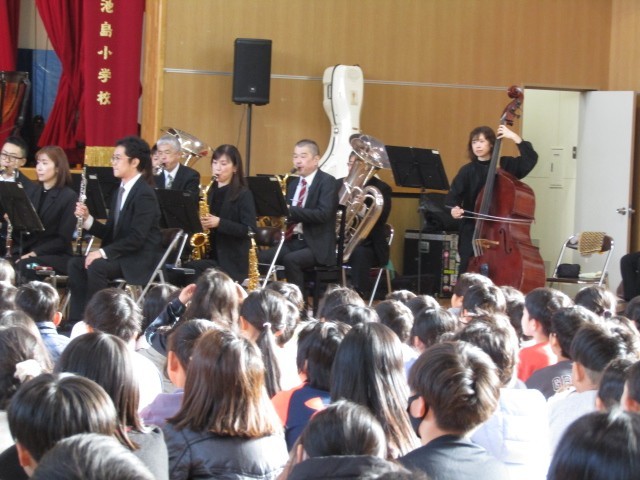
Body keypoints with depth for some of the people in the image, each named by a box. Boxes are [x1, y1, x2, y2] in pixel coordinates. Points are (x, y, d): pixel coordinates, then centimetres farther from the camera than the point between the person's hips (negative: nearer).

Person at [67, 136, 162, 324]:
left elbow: (136, 238, -22)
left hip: (140, 259, -9)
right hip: (122, 254, 9)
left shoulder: (144, 194, -15)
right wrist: (87, 219, -3)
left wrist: (104, 252, -25)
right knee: (76, 264, -8)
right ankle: (77, 320, -9)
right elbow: (110, 233, 13)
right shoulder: (121, 190, 13)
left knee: (96, 267, -29)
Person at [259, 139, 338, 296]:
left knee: (290, 260, -34)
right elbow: (288, 213, 17)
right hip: (292, 241, 7)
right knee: (259, 258, -14)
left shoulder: (327, 182, -5)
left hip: (317, 245, -7)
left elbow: (323, 214, -19)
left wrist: (290, 210, -24)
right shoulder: (293, 184, 18)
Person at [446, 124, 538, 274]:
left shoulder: (505, 165, 4)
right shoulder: (468, 171, 3)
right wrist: (454, 208, -29)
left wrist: (515, 137, -11)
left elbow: (531, 159, -7)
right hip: (473, 230, 0)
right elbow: (453, 196, -6)